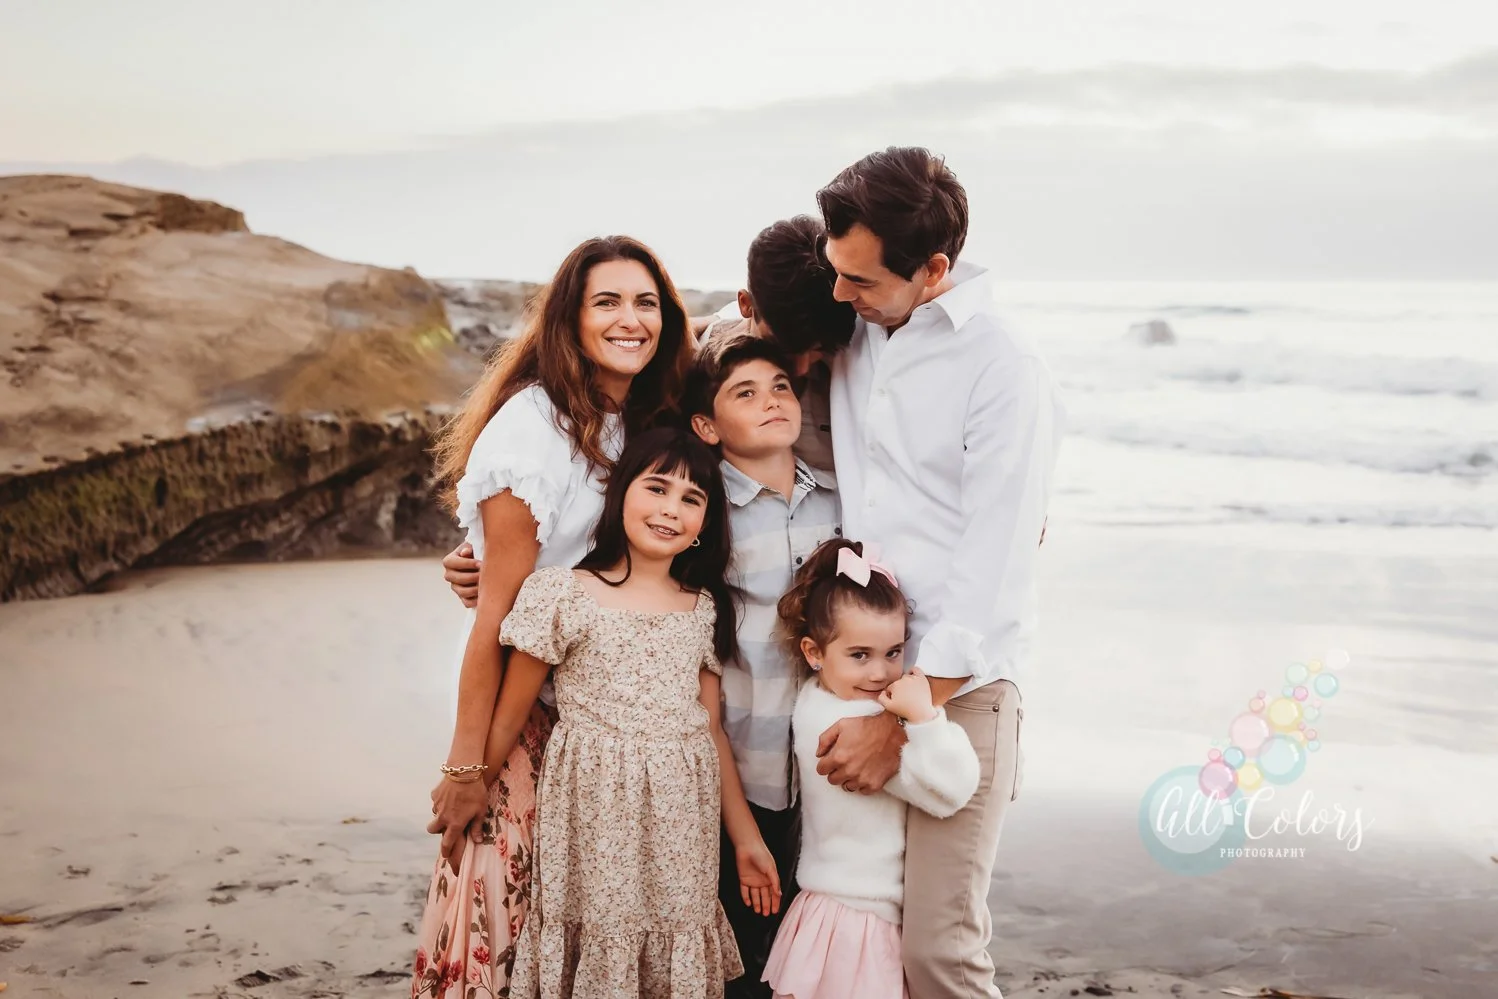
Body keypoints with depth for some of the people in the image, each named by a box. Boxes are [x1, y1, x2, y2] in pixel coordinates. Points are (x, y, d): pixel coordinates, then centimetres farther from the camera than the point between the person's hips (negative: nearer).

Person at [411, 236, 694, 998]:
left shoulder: (647, 421, 2)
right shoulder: (534, 427, -19)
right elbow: (497, 611, -19)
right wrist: (465, 766, -17)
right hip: (530, 714, -6)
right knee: (511, 903, 1)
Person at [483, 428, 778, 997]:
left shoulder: (705, 609, 8)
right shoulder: (564, 595, -6)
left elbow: (712, 730, 11)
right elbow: (509, 717, 0)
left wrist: (746, 837, 11)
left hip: (682, 826, 4)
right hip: (594, 813, -4)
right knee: (599, 949, -1)